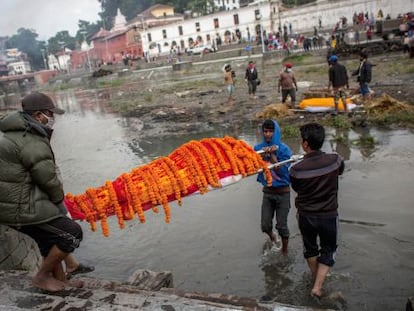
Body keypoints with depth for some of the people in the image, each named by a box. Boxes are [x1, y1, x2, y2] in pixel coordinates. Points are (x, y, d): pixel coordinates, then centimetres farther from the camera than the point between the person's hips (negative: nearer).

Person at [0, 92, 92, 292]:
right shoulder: (33, 144, -22)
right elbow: (49, 180, -15)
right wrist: (59, 198, 7)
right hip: (23, 209, -11)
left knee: (50, 238, 24)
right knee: (73, 233, -3)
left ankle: (61, 281, 38)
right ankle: (42, 277, 12)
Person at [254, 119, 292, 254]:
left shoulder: (284, 149, -12)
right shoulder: (259, 148, -4)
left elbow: (283, 171, -17)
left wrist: (272, 155, -24)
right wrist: (262, 155, -23)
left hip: (283, 192, -3)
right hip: (267, 191, 3)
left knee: (281, 226, 4)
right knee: (265, 225, 6)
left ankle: (284, 251, 29)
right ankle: (271, 236, 42)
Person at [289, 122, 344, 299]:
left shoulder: (296, 169, -20)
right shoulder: (335, 160, -18)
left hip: (305, 216, 0)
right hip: (329, 216, 0)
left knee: (310, 248, 24)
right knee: (328, 250, 19)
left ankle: (316, 277, 44)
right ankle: (317, 286, 11)